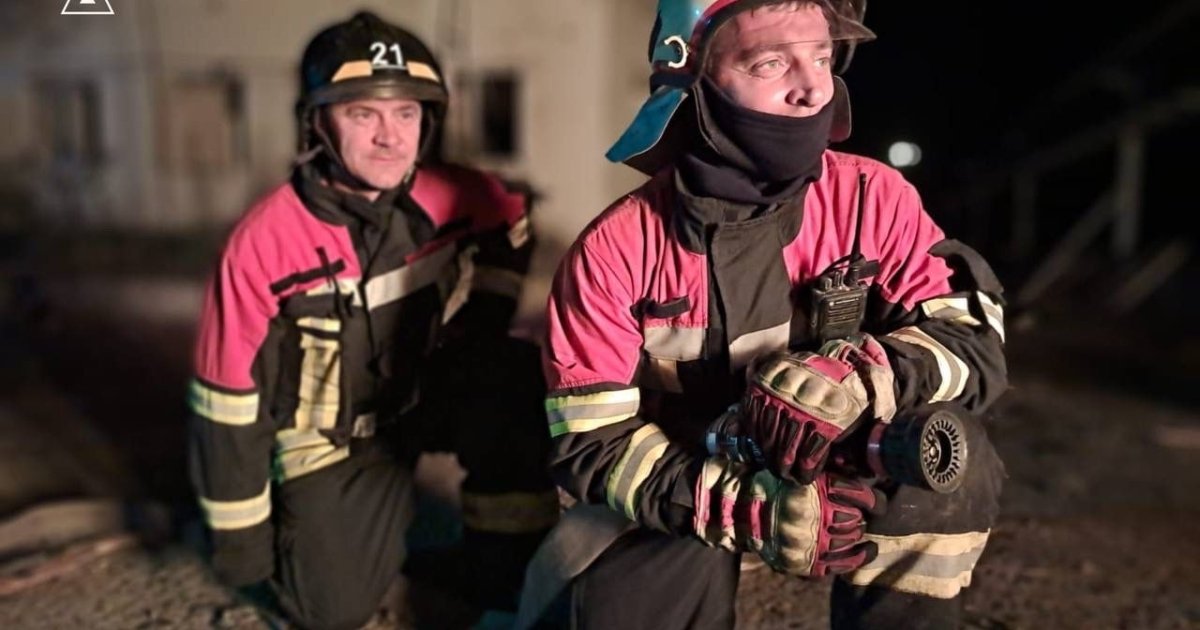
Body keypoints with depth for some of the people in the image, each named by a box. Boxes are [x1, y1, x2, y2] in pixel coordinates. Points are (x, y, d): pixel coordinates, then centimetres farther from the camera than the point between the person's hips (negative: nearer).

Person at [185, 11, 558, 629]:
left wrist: (480, 324, -2)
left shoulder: (453, 197, -14)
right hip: (330, 440, -2)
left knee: (518, 382, -26)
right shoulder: (263, 242, -23)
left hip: (431, 394, 3)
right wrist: (241, 544, -8)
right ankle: (320, 518, 24)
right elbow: (228, 403, -15)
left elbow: (511, 222, 11)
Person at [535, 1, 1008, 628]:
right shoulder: (614, 249, -18)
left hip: (839, 470, 1)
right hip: (681, 492, 0)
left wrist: (859, 377, -38)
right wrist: (748, 506, -32)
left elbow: (976, 340, -17)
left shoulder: (873, 198, -14)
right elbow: (591, 442, -18)